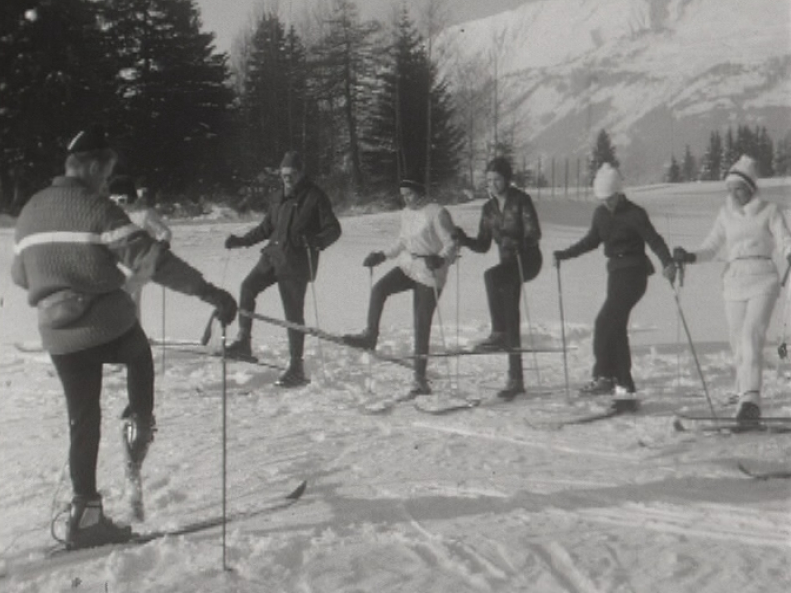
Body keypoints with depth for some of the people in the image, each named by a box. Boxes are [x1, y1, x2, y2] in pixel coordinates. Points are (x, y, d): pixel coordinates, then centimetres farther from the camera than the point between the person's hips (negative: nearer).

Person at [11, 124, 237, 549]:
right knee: (140, 356, 30)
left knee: (83, 420, 13)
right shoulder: (95, 207, -11)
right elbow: (149, 258, -19)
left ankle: (85, 511, 12)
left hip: (58, 336, 5)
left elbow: (19, 274, 21)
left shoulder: (30, 211, 10)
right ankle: (139, 425, 18)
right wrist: (209, 292, -19)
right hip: (107, 324, -5)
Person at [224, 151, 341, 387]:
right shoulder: (278, 198, 15)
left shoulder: (315, 197, -5)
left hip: (297, 262, -6)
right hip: (274, 254, 6)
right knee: (248, 286, -12)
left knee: (294, 313, -4)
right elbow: (266, 228, 26)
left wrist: (314, 242, -28)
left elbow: (333, 229, -9)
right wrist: (241, 241, 17)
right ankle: (243, 342, -3)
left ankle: (296, 366, 5)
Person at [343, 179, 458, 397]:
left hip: (429, 274, -6)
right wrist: (382, 255, 15)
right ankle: (370, 335, -7)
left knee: (422, 326, -3)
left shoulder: (437, 213, -13)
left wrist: (440, 259, -34)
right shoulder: (406, 214, 10)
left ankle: (420, 379, 5)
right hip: (407, 266, 7)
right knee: (379, 289, -20)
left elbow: (450, 244, -16)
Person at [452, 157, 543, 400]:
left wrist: (516, 243, -35)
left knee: (491, 276, -34)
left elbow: (534, 233, -17)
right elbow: (483, 245, 8)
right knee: (511, 318, 4)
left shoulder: (521, 200, -8)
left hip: (528, 260, -6)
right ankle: (515, 379, 9)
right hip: (508, 262, 7)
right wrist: (464, 240, -10)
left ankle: (499, 333, -28)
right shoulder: (489, 208, 9)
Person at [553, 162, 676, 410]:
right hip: (616, 271, 8)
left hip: (634, 273, -8)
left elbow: (654, 240, -16)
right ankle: (626, 389, 13)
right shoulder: (601, 214, 8)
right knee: (616, 329, 7)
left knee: (605, 322, -17)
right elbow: (592, 240, 21)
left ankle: (604, 377, -10)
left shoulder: (634, 214, -12)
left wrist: (668, 263, -31)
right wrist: (566, 254, 14)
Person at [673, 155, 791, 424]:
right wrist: (690, 256, -8)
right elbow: (711, 247, 11)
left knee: (752, 334, -20)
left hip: (763, 280, -3)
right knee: (738, 343, 1)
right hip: (734, 281, 3)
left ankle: (750, 398, -25)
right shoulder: (726, 214, 13)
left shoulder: (769, 211, 4)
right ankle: (746, 396, 13)